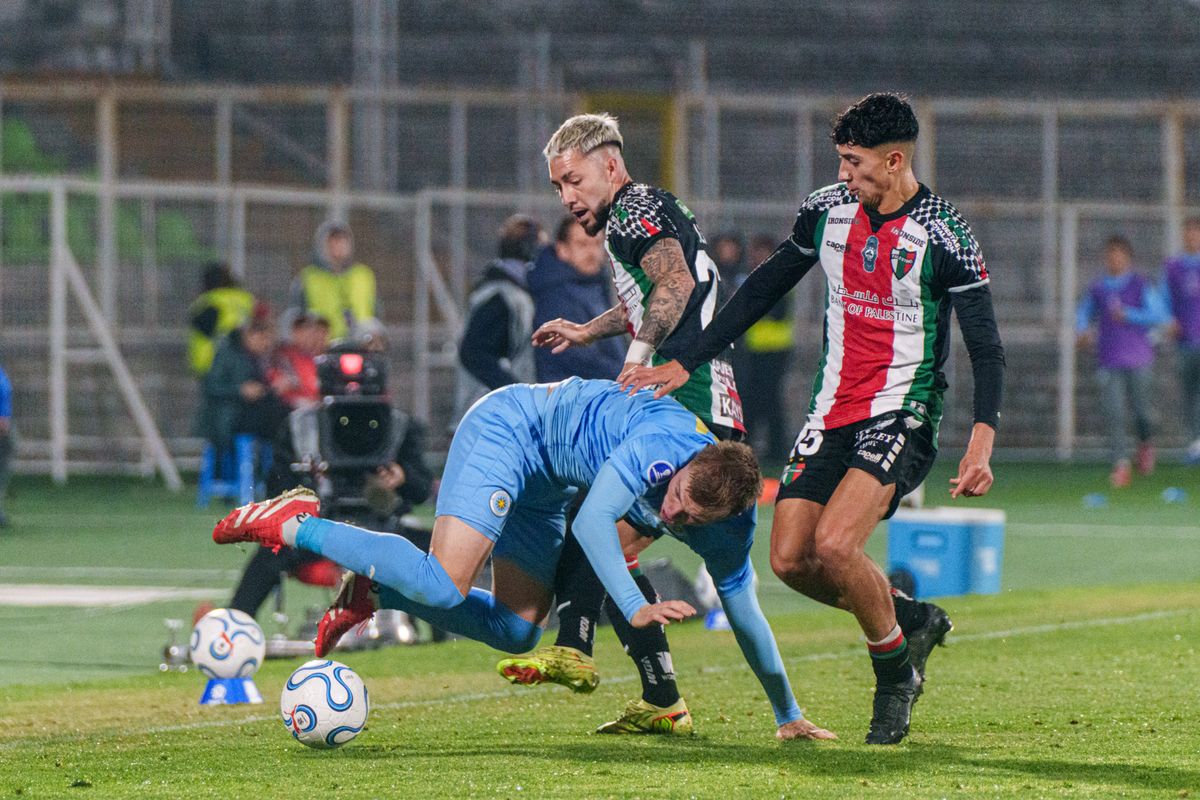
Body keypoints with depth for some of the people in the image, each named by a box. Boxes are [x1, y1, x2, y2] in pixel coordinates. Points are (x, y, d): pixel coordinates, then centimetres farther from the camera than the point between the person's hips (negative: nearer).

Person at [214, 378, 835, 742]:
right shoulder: (665, 443, -33)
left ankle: (374, 590, 18)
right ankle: (295, 527, -12)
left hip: (541, 483, 8)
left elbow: (747, 619, 0)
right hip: (508, 429, -8)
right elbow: (591, 521, -35)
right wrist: (635, 607, -41)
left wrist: (789, 717, 3)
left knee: (516, 633, 4)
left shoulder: (731, 532, -11)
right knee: (444, 585, -26)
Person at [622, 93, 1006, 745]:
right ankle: (913, 622, 20)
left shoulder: (944, 237, -13)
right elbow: (762, 291, 15)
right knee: (789, 559, -3)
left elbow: (986, 348, -12)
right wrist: (684, 364, 11)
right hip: (832, 413, 6)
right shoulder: (827, 210, 3)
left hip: (902, 415, -6)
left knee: (834, 543, -24)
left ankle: (895, 670, 0)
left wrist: (981, 442, -26)